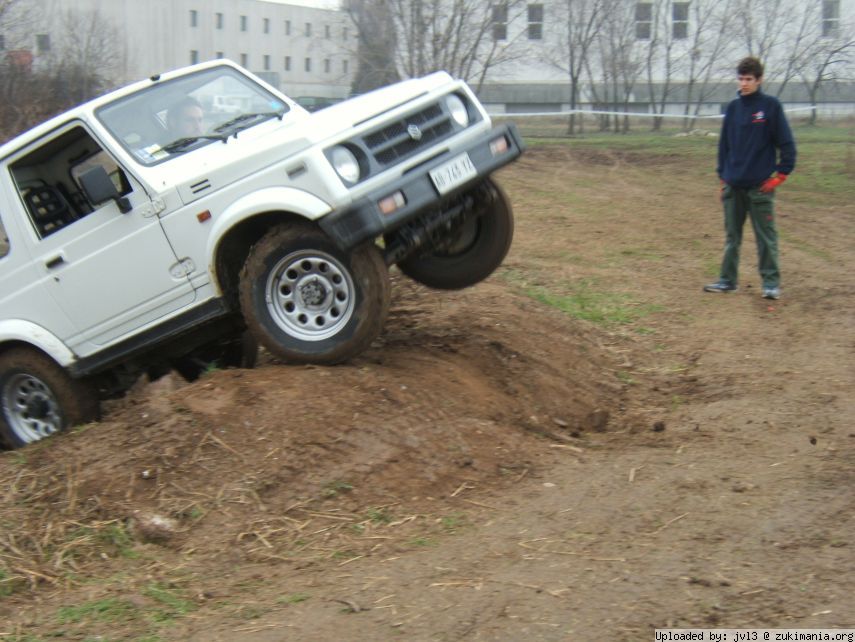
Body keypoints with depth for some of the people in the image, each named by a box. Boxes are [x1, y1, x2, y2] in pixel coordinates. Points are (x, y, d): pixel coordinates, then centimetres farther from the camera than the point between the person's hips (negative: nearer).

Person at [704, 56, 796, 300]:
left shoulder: (771, 106, -4)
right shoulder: (733, 108, 9)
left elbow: (786, 143, -4)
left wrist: (781, 174, -8)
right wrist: (723, 175, 10)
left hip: (760, 186, -5)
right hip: (733, 186, 5)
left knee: (766, 236, 0)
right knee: (731, 236, 10)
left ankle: (771, 282, 8)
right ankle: (727, 280, 18)